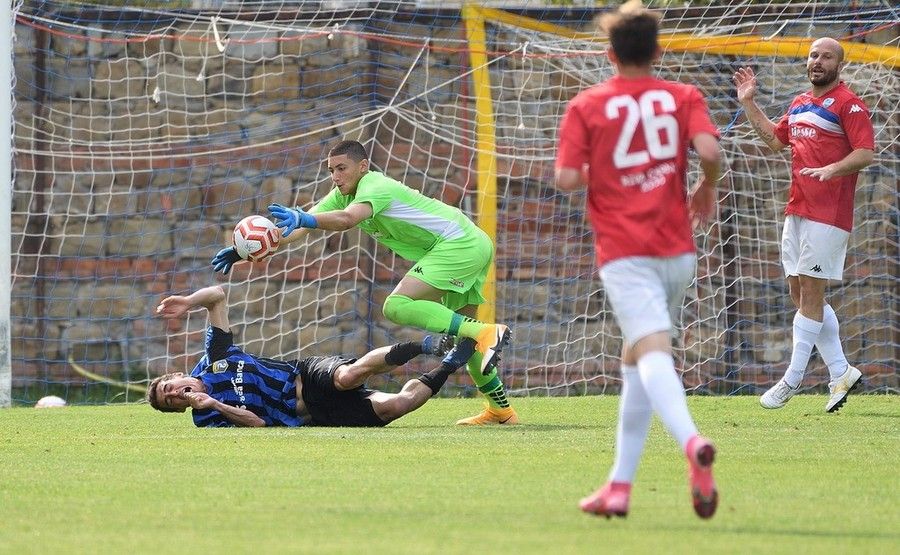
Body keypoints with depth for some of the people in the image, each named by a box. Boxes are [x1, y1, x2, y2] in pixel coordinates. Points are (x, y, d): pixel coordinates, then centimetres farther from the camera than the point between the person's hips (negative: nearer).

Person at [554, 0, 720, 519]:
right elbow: (710, 150, -11)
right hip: (677, 249, 3)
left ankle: (692, 442, -47)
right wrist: (708, 187, 9)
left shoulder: (586, 106, 2)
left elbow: (567, 179, -6)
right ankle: (620, 486, 16)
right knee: (635, 361, 17)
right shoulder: (684, 97, 6)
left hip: (624, 252, -3)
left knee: (652, 353, -19)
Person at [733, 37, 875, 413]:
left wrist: (831, 169, -28)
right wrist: (748, 103, 26)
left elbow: (866, 153, -14)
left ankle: (792, 380, -4)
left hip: (828, 212, -9)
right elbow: (775, 139, 32)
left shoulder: (847, 104, -6)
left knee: (810, 293, -7)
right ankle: (840, 372, 13)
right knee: (799, 293, 7)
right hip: (797, 210, 9)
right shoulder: (800, 104, 19)